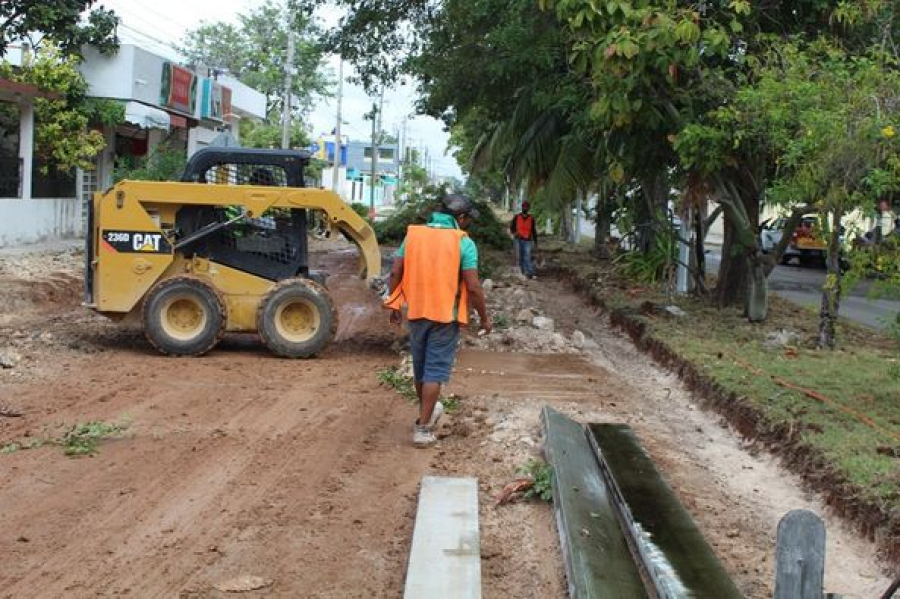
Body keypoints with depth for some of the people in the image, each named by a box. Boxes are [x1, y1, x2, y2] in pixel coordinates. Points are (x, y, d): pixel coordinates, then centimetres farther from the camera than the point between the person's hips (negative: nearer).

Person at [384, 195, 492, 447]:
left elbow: (396, 272, 1)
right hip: (445, 315, -4)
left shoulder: (413, 234, 2)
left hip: (416, 312, 4)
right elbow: (473, 287, -12)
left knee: (420, 366, 20)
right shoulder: (463, 242, -9)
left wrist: (394, 306, 11)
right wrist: (484, 317, 0)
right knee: (435, 370, 2)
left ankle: (427, 411, 39)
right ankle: (423, 428, 0)